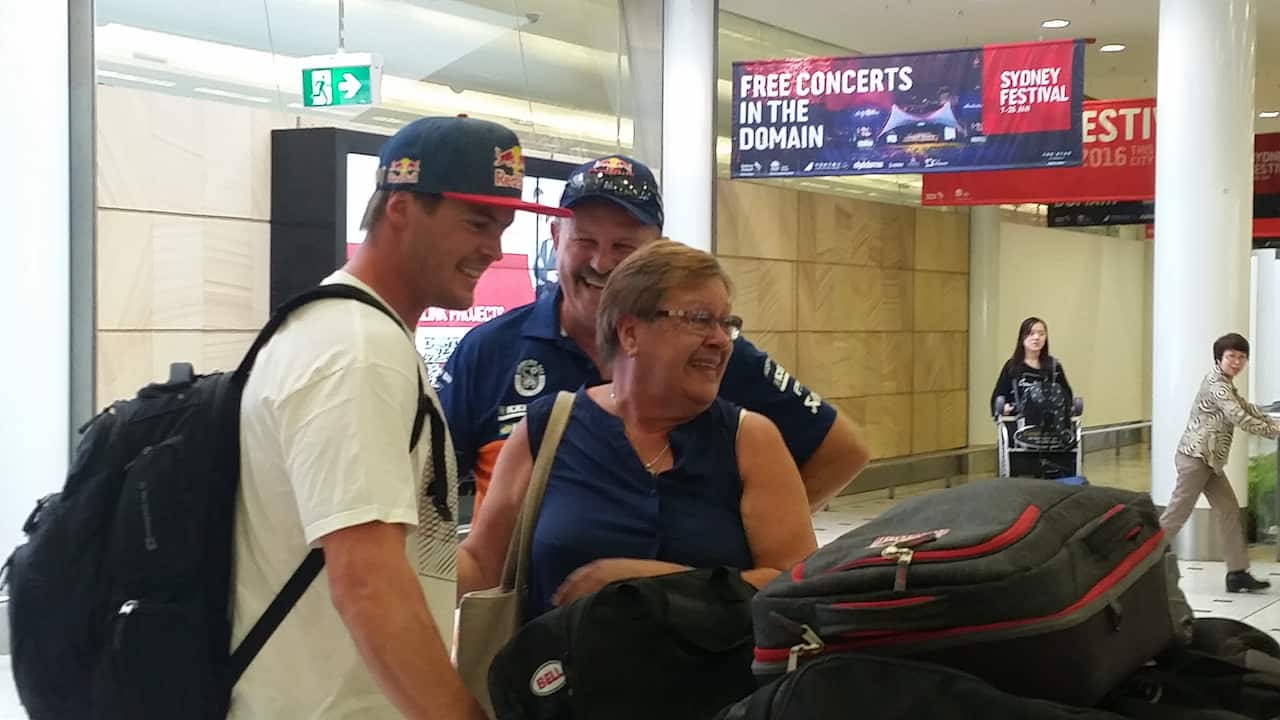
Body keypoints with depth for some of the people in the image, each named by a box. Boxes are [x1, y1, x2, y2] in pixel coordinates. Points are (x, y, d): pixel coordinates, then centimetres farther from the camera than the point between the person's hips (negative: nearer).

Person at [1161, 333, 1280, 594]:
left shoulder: (1226, 384, 18)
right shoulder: (1216, 384, -16)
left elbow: (1248, 408, 22)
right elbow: (1241, 418, -21)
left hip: (1208, 460, 10)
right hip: (1195, 456, -10)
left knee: (1229, 511, 5)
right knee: (1177, 513, -6)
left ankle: (1237, 573, 6)